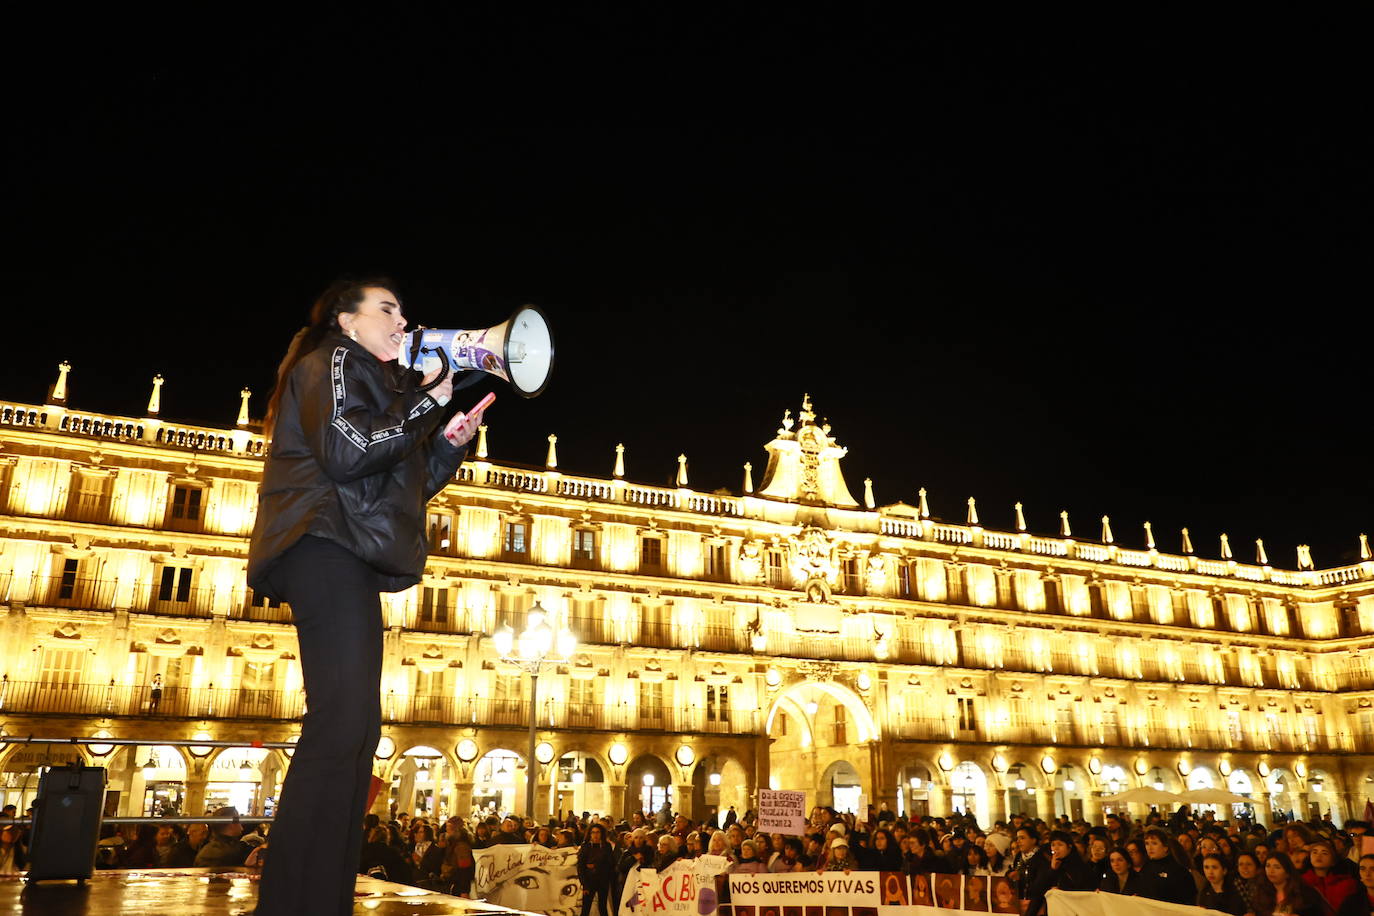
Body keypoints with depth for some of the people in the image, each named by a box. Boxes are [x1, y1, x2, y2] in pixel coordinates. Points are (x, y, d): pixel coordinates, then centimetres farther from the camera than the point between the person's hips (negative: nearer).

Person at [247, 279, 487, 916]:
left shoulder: (378, 384, 31)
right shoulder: (334, 361, 3)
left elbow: (403, 490, 26)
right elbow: (347, 452, -15)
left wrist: (449, 443, 14)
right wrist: (428, 403, -8)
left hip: (347, 560, 10)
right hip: (325, 547, -10)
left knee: (355, 731, 4)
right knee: (341, 723, -21)